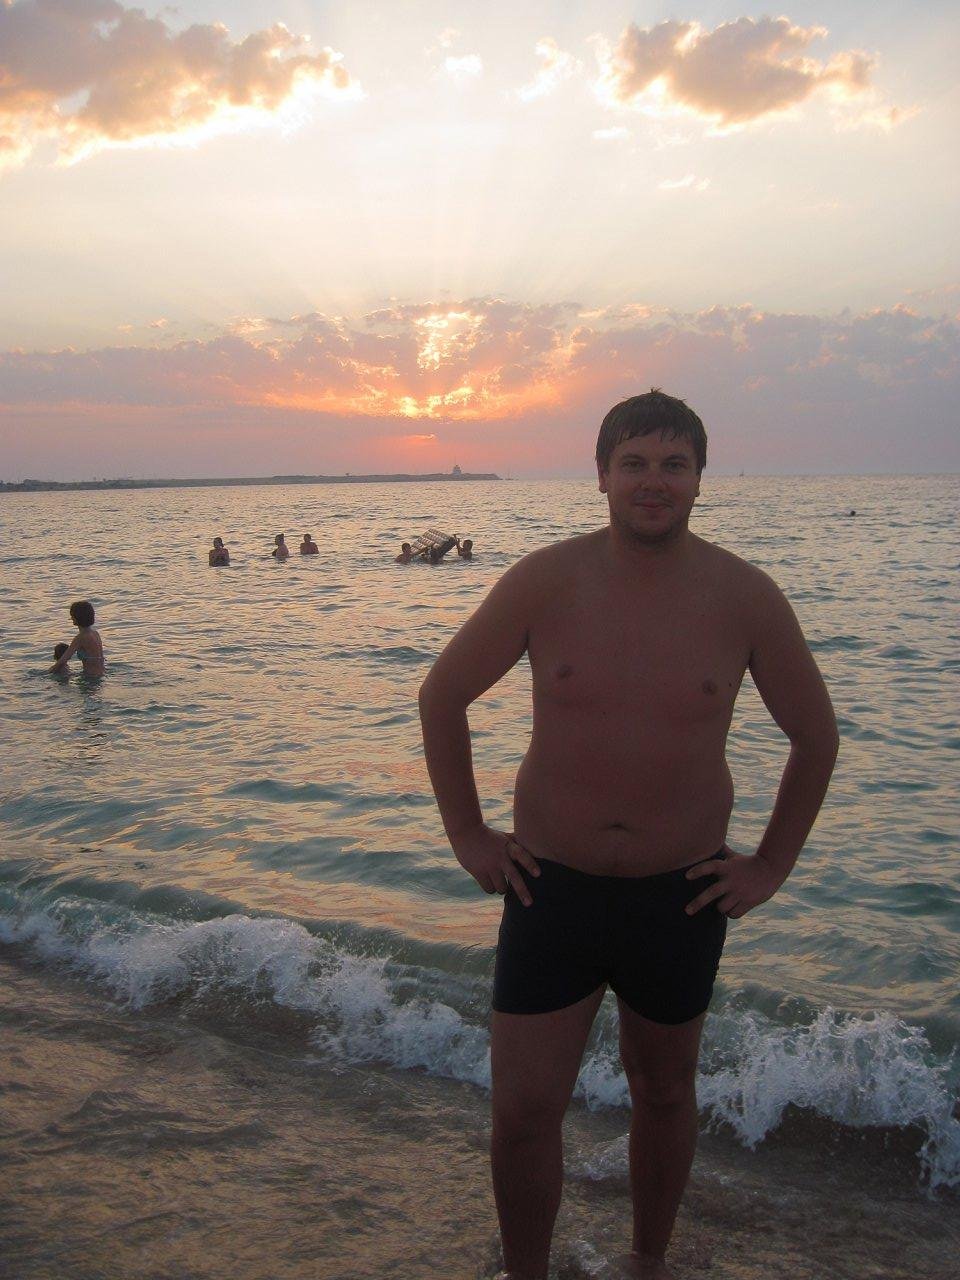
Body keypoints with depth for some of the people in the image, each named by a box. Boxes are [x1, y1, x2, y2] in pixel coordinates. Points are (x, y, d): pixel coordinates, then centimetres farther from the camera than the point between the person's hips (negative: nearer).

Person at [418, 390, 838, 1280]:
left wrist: (772, 865, 3)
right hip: (551, 885, -1)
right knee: (523, 1113, 3)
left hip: (682, 896, 1)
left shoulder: (744, 597, -8)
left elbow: (815, 735, 5)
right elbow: (441, 695, 1)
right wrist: (466, 836, 0)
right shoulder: (545, 581, -10)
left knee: (664, 1091, 20)